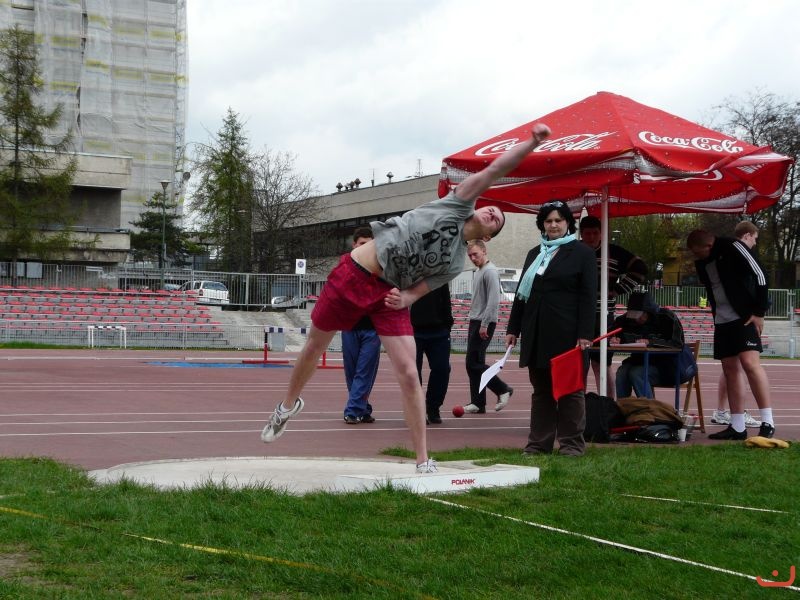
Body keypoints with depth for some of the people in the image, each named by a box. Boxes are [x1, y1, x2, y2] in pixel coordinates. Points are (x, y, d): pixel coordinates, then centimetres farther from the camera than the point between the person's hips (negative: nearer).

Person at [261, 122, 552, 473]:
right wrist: (531, 142, -12)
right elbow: (494, 170, -5)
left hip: (390, 293, 2)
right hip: (354, 272, -2)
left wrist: (404, 299, -22)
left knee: (409, 375, -11)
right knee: (314, 346, 12)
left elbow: (416, 291, 0)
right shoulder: (459, 206, -1)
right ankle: (289, 405, 41)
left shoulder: (456, 264, 5)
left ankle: (424, 463, -5)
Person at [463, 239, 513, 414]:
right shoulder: (478, 272, 18)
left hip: (484, 324, -10)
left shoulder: (490, 272, -12)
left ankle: (503, 389, 1)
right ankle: (478, 403, 9)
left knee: (474, 363, -11)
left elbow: (493, 301, -19)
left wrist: (484, 325, -21)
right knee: (472, 364, 7)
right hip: (474, 322, 10)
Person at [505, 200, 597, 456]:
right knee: (540, 389, 9)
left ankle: (572, 443, 6)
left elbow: (588, 297, -5)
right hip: (536, 332, 5)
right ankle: (539, 443, 13)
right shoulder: (534, 254, 18)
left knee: (570, 389, 1)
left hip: (566, 333, -5)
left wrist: (584, 335, -13)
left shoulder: (582, 253, 1)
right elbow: (521, 293, 20)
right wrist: (513, 329, 13)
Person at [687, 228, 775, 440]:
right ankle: (737, 427, 8)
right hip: (722, 321, 8)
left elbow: (759, 275, -14)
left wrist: (759, 312, -15)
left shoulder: (732, 248, -12)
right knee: (730, 370, 5)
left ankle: (767, 422, -20)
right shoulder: (702, 264, 10)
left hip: (745, 317, -8)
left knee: (750, 363, -20)